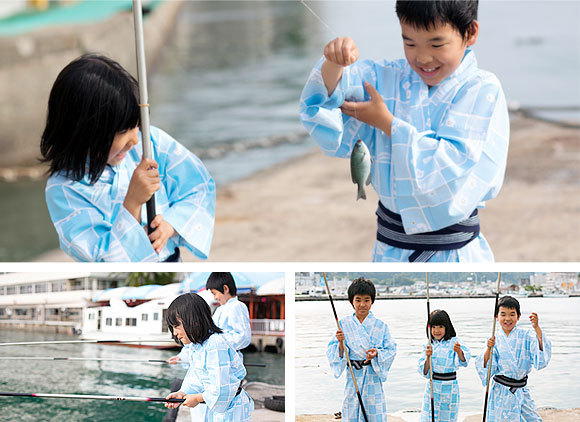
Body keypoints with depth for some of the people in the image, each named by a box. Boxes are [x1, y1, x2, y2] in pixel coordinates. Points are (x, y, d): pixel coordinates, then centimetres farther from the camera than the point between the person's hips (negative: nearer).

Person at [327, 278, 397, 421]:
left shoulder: (380, 325, 1)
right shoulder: (344, 324, 2)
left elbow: (391, 350, 1)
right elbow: (332, 352, 1)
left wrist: (377, 353, -18)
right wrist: (341, 343, -19)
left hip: (373, 376, -1)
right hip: (353, 376, 1)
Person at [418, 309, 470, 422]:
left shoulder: (454, 342, -7)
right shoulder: (429, 345, 6)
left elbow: (464, 359, -27)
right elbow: (424, 372, 0)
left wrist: (459, 351, -49)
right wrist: (428, 357, -19)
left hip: (449, 388, -3)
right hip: (432, 388, 3)